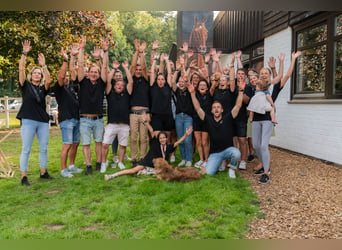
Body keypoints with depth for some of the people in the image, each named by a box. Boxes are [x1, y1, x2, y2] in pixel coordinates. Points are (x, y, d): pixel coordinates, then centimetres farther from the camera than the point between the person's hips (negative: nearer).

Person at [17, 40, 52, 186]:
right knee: (26, 150, -1)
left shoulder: (43, 88, 11)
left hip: (43, 121, 3)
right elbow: (21, 69, -6)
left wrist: (43, 65, -18)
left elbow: (49, 80, -9)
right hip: (28, 121, -3)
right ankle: (24, 177, 5)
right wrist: (24, 54, -14)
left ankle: (43, 172, 21)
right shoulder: (25, 86, 6)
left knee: (44, 149, 8)